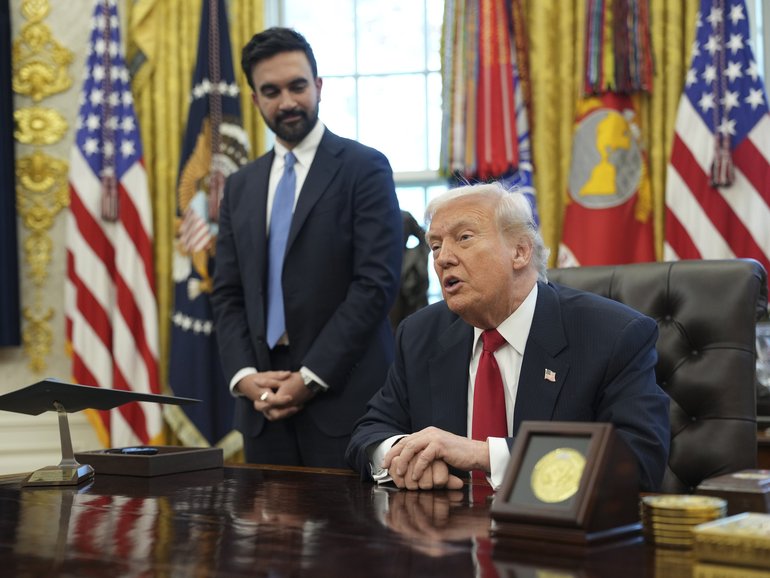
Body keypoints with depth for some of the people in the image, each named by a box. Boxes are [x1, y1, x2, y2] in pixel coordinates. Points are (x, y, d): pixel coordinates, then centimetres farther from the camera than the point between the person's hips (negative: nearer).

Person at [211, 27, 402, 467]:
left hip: (343, 396, -4)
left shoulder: (365, 168, -2)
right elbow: (228, 295, 12)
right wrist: (244, 375, -5)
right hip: (263, 403, 5)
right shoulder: (240, 187, 15)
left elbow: (377, 283, -10)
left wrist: (311, 378, -13)